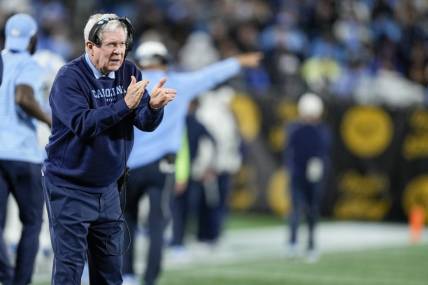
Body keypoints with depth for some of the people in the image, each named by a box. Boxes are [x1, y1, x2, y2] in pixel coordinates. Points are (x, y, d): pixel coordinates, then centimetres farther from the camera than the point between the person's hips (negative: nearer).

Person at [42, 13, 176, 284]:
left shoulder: (129, 72, 2)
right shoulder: (70, 77, -15)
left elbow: (146, 123, -5)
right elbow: (82, 124, -27)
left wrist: (154, 106, -28)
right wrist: (124, 105, -34)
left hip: (109, 188, 6)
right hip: (70, 188, -6)